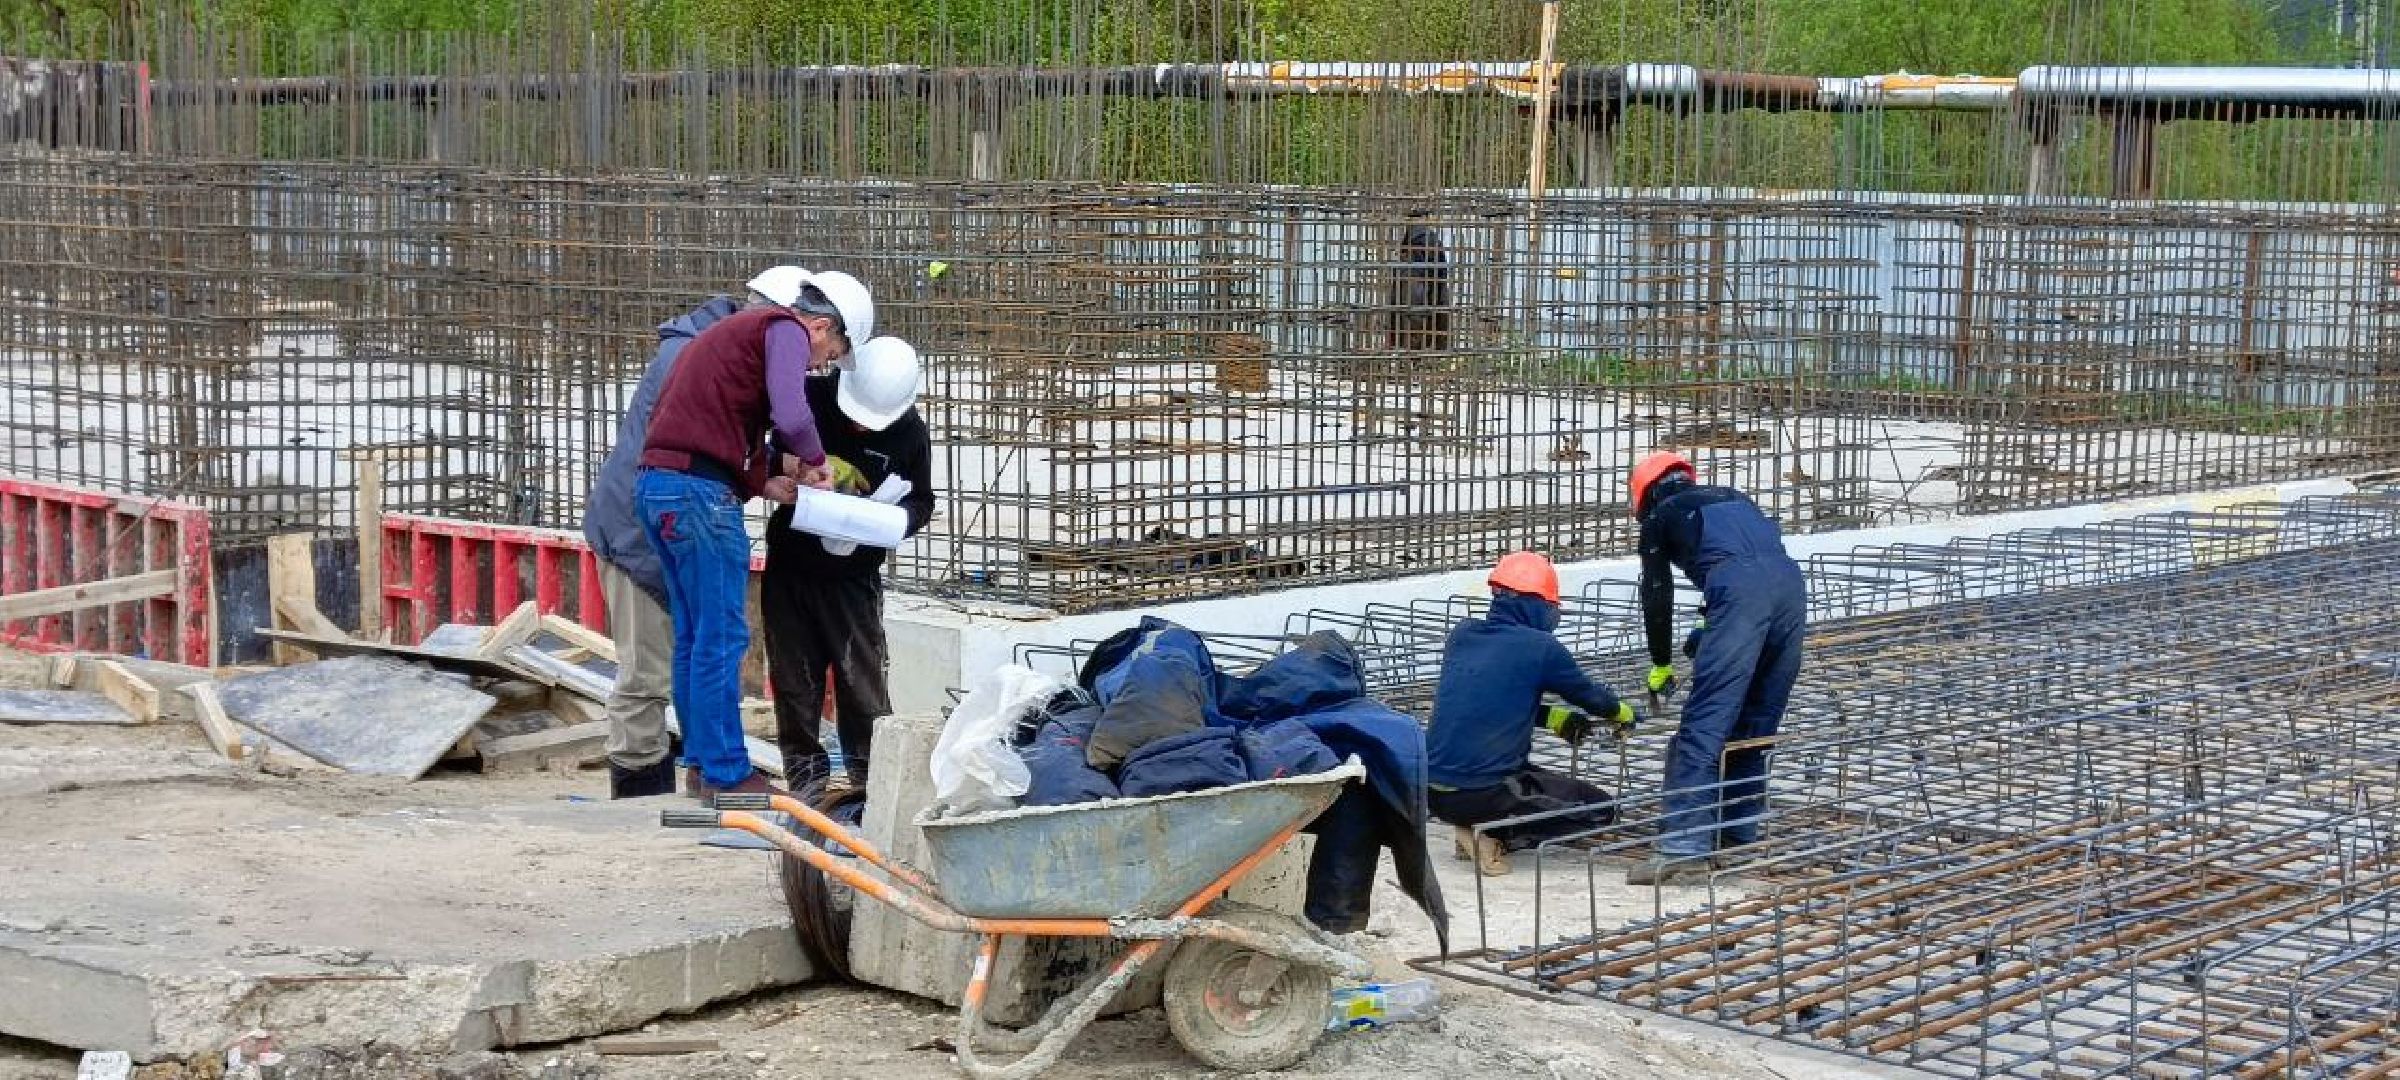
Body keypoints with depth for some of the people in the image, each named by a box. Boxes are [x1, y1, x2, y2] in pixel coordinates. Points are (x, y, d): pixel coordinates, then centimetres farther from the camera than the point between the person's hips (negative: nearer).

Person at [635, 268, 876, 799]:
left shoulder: (740, 329, 27)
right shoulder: (786, 328, -2)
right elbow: (791, 417, -19)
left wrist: (764, 483, 13)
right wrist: (815, 461, 0)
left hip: (655, 482, 10)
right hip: (699, 491, -10)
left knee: (693, 637, 15)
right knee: (723, 638, -4)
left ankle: (700, 764, 21)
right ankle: (726, 774, 0)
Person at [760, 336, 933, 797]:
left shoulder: (910, 433, -10)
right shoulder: (808, 399, -12)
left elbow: (921, 501, 2)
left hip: (854, 574, -1)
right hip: (790, 565, 1)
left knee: (862, 679, 0)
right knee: (795, 677, 8)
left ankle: (872, 772, 10)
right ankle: (805, 769, 19)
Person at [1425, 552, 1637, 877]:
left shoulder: (1462, 635, 8)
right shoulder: (1540, 647, -8)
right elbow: (1590, 695, 8)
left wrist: (1553, 719, 24)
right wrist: (1623, 713, 29)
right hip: (1482, 794, -7)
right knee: (1600, 809, 7)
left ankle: (1475, 828, 10)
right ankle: (1494, 838, -4)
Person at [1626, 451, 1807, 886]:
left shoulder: (1662, 513, 25)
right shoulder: (1733, 498, 39)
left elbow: (1657, 594, 24)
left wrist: (1660, 665, 37)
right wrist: (1709, 636, 47)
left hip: (1738, 588, -6)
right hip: (1791, 583, 6)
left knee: (1705, 721, -9)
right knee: (1756, 723, 17)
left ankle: (1685, 844, -17)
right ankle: (1738, 832, 22)